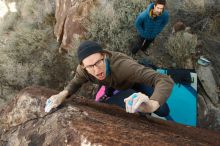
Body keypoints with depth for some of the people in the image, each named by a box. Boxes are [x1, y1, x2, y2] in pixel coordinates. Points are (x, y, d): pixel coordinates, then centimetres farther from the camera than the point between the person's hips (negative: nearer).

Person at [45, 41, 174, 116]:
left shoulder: (121, 65, -52)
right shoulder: (83, 69, -35)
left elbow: (166, 81, -57)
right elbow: (76, 82, -9)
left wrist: (151, 105, -79)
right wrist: (63, 94, -32)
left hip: (137, 84, -3)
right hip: (116, 85, 4)